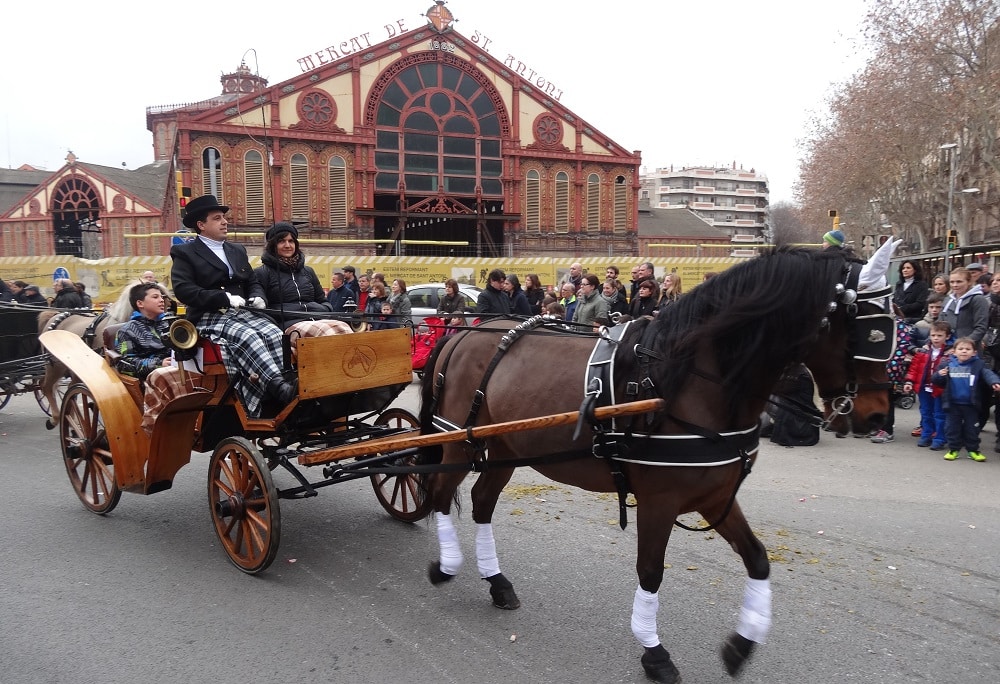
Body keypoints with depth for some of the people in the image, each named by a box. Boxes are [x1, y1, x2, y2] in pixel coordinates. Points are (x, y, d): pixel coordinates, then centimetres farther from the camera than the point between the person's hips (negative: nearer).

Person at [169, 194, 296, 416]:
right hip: (209, 317, -5)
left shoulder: (237, 250, 23)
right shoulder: (184, 253, 3)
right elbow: (183, 290, -11)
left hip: (241, 313, 6)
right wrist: (225, 298, -20)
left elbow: (253, 282, 26)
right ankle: (280, 387, -46)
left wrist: (258, 297, 0)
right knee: (248, 337, -35)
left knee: (274, 333, -26)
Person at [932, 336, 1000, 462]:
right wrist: (939, 375, -17)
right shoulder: (948, 365, -1)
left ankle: (973, 450, 23)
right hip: (953, 404, 1)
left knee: (972, 428, 9)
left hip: (971, 405, -1)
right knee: (952, 427, 7)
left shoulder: (978, 365, -5)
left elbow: (988, 374, -18)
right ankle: (953, 449, 19)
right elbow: (938, 382, 5)